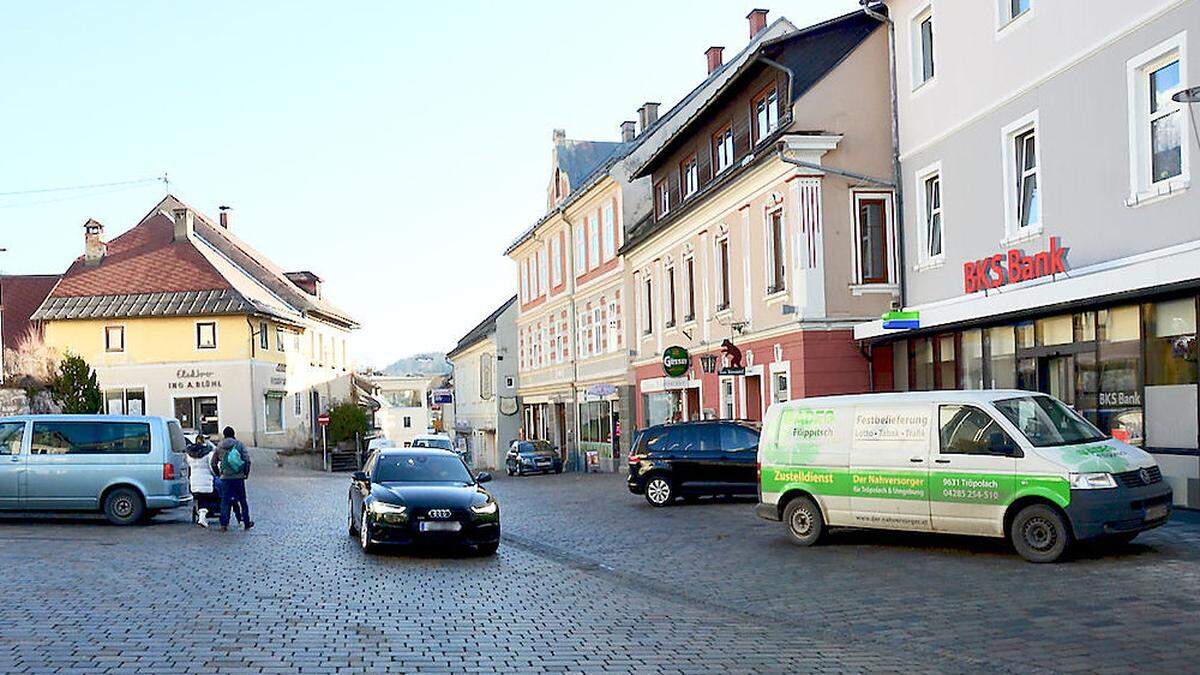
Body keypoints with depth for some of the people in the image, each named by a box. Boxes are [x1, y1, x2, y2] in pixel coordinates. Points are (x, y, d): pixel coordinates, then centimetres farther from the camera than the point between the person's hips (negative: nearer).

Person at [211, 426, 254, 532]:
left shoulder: (219, 446, 7)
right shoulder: (239, 444, 0)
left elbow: (213, 463, 10)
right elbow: (247, 460, -6)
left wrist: (218, 474, 22)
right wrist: (246, 473, 6)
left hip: (225, 478, 1)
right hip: (238, 477, -1)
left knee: (225, 501, 6)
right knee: (242, 500, 9)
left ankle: (224, 524, 0)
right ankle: (246, 523, 14)